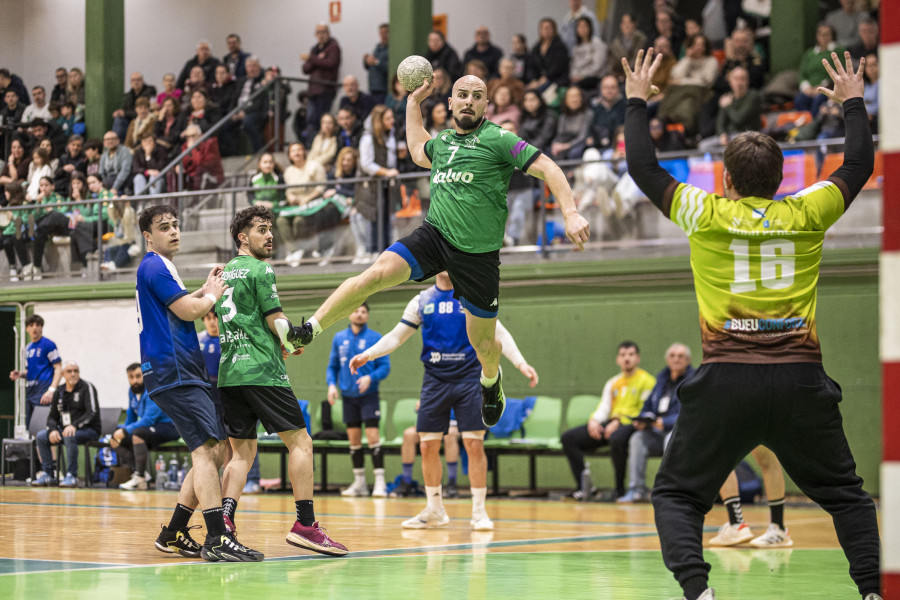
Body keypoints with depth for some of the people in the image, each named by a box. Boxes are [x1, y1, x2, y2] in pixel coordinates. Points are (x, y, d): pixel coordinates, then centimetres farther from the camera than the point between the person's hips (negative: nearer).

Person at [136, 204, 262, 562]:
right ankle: (217, 539, -29)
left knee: (214, 451, 11)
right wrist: (212, 295, 4)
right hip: (173, 373, -11)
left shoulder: (158, 267, 23)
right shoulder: (154, 266, -9)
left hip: (185, 373, 11)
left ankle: (173, 534, 13)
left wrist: (205, 290, 24)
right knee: (207, 449, -20)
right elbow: (188, 311, -15)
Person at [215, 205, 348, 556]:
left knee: (242, 450, 10)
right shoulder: (260, 270, -4)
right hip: (262, 370, -8)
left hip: (229, 371, 8)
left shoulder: (223, 273, 19)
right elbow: (276, 321, -9)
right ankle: (305, 524, -10)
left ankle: (224, 518, -8)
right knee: (300, 442, -4)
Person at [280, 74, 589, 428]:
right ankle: (309, 330, -22)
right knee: (376, 273, -22)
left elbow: (548, 169, -10)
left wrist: (571, 214, -21)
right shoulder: (442, 141, 11)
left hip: (477, 253, -3)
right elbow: (418, 152, 36)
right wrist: (414, 102, 33)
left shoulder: (498, 140, -6)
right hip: (434, 235, 3)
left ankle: (490, 380, 43)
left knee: (482, 342, 8)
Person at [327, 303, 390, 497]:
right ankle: (359, 483, 14)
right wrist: (331, 384, -3)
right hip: (347, 396, 4)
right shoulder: (339, 338, 9)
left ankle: (380, 482, -11)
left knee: (372, 436, -13)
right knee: (354, 439, 7)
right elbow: (332, 366, 13)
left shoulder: (376, 338, -3)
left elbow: (385, 367, -5)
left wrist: (370, 378, -22)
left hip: (368, 395, -4)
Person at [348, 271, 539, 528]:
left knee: (474, 445, -8)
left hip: (468, 379, -2)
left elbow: (499, 334, 0)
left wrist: (520, 363, -13)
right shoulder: (421, 302, 7)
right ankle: (434, 511, 15)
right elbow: (396, 336, 10)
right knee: (428, 446, 1)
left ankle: (479, 511, 2)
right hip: (435, 380, 2)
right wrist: (368, 354, -4)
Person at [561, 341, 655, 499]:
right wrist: (593, 420, -6)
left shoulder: (646, 381, 2)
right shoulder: (612, 383, 23)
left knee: (616, 438, -42)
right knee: (569, 438, -9)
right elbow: (603, 408, 17)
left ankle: (620, 489, -26)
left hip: (631, 424, -7)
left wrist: (619, 422, -17)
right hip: (611, 424, 7)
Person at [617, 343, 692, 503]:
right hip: (658, 432, 5)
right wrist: (641, 420, -2)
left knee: (671, 439, -37)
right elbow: (648, 406, 21)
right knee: (637, 439, -22)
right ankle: (637, 489, -26)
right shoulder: (662, 379, 18)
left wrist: (666, 422, -25)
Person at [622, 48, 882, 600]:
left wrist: (637, 102, 29)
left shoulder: (706, 214, 3)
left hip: (726, 379, -2)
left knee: (678, 495, 9)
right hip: (801, 379, 2)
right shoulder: (806, 214, 7)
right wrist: (853, 102, 38)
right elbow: (860, 164, 23)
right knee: (846, 494, 17)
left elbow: (642, 167, 15)